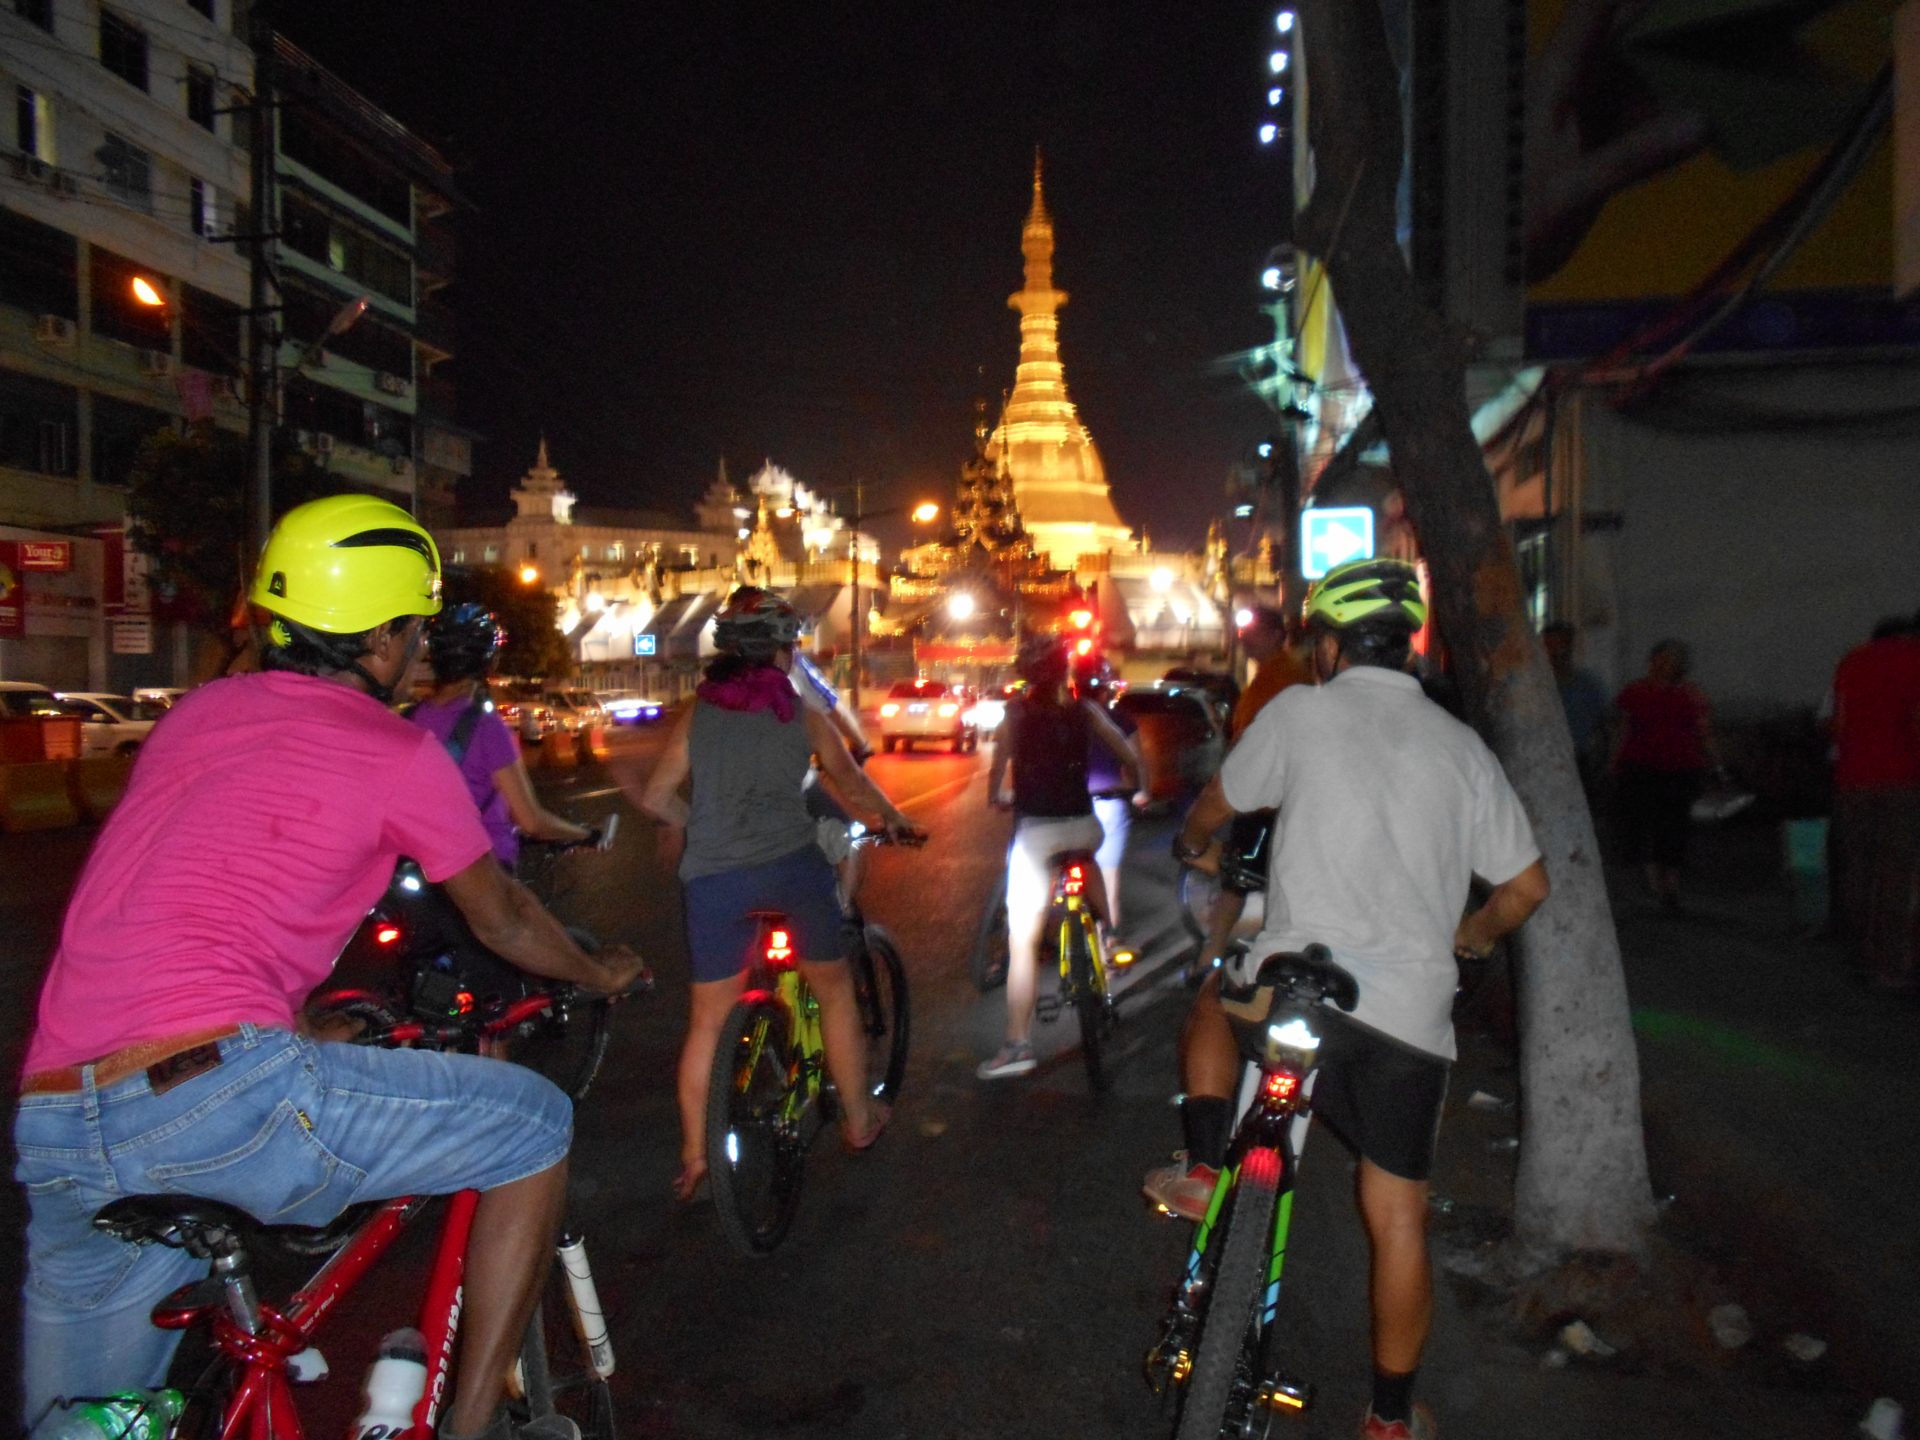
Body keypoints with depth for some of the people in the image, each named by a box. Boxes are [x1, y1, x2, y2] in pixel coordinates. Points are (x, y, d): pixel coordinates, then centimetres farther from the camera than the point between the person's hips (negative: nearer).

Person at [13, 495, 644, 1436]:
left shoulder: (196, 713, 19)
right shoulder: (398, 754, 0)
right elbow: (503, 921, 14)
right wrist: (600, 974, 34)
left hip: (53, 1124, 8)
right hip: (219, 1084, -8)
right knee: (533, 1123, 8)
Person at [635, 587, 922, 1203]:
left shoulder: (697, 712, 10)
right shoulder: (802, 713, 8)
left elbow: (655, 798, 9)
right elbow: (852, 783, 13)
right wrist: (894, 819, 31)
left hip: (713, 878, 1)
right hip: (792, 865, -1)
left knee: (707, 1021, 13)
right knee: (834, 990, 20)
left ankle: (693, 1157, 18)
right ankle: (858, 1120, 30)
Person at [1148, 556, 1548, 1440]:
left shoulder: (1301, 709, 2)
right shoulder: (1463, 746, 10)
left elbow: (1214, 808, 15)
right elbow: (1527, 884, 13)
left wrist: (1195, 848, 37)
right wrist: (1474, 935, 32)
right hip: (1412, 1012, 3)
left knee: (1211, 1007, 32)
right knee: (1399, 1218, 14)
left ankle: (1203, 1169, 18)